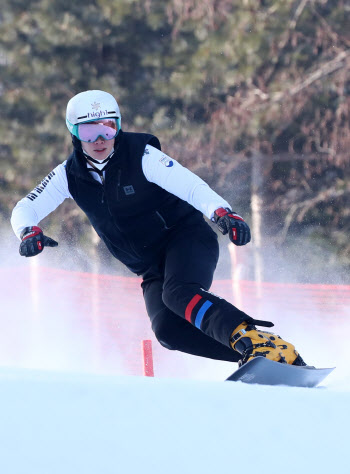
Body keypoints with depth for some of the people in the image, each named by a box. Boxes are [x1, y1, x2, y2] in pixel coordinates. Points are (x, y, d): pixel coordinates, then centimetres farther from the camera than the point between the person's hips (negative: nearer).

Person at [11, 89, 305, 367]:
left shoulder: (140, 155, -15)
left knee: (179, 293, -36)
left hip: (186, 238, -4)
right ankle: (251, 354, -27)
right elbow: (25, 209, 3)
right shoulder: (70, 175, -1)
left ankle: (263, 344, -47)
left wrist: (223, 213, -44)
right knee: (168, 329, -24)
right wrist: (30, 233, -21)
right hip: (152, 269, 4)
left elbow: (190, 185, -25)